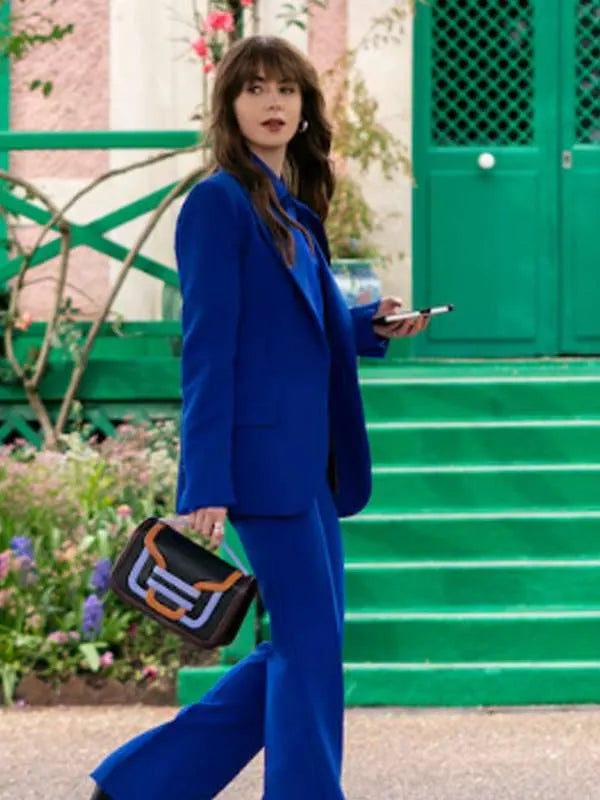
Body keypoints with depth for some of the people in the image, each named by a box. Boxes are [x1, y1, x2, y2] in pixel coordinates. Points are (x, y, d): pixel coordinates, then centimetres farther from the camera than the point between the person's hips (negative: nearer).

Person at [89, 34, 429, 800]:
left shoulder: (293, 206, 15)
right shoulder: (220, 202, -10)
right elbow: (207, 349, -14)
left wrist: (371, 323, 4)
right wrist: (206, 486, -18)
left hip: (311, 463, 9)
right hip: (264, 457, -9)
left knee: (305, 649, 11)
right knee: (311, 647, -5)